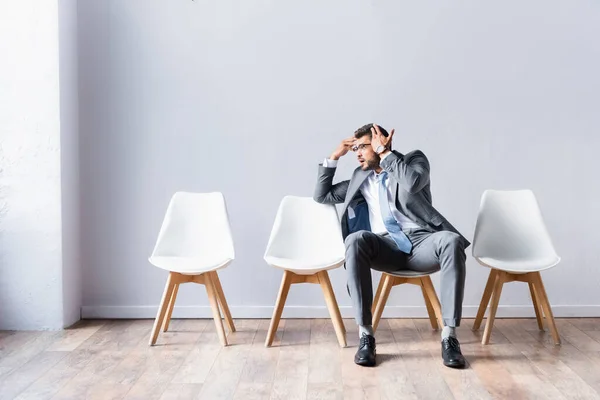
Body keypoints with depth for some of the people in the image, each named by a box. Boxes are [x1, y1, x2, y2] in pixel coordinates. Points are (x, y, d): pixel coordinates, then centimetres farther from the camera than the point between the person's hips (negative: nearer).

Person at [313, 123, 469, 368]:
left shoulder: (414, 159, 14)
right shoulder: (361, 177, 26)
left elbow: (412, 183, -10)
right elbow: (322, 196, 28)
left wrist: (385, 152, 0)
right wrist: (334, 156, 21)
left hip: (421, 243, -1)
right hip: (386, 247, 2)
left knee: (451, 241, -35)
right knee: (356, 239, -33)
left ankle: (449, 335, -29)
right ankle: (365, 334, -30)